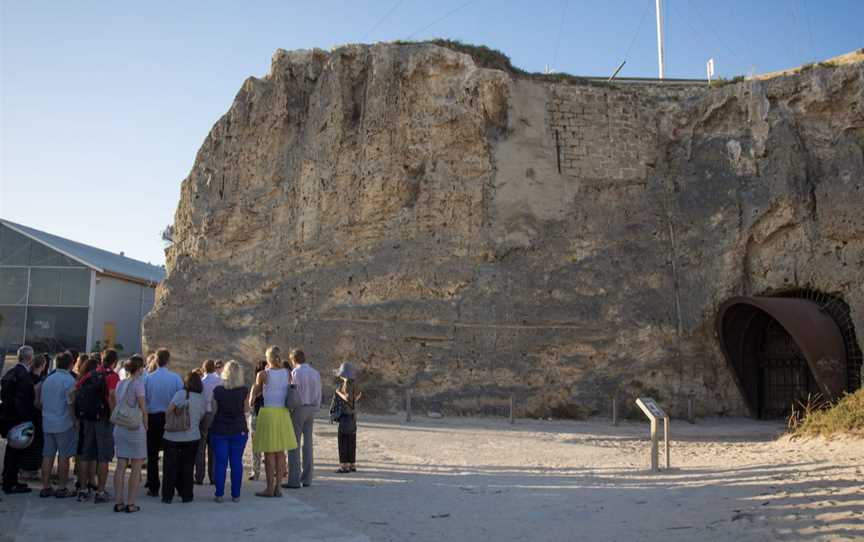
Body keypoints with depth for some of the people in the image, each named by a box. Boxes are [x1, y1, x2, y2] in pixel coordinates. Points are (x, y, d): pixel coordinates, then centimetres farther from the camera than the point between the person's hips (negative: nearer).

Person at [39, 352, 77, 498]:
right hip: (64, 424, -6)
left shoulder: (47, 380, 10)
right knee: (64, 456, 1)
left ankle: (45, 487, 14)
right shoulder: (69, 380, -12)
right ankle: (61, 488, 4)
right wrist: (75, 421, -8)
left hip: (47, 424, 7)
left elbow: (42, 402, 16)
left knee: (47, 456, 10)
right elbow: (70, 404, -16)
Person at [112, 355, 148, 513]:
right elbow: (143, 410, -11)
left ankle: (118, 502, 11)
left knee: (121, 466, 8)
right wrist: (146, 428, -1)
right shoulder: (138, 383, -11)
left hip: (120, 428, 6)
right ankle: (130, 504, 3)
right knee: (136, 468, 2)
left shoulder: (120, 384, 9)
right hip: (135, 429, -6)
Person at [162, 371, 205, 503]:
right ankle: (186, 495, 16)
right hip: (193, 437, 3)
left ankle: (167, 495, 13)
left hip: (173, 437, -3)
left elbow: (168, 411, -18)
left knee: (170, 467, 9)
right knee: (187, 467, 13)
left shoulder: (181, 394, -12)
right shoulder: (201, 398, 1)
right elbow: (201, 417, 7)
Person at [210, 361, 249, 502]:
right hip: (239, 431, 0)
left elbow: (213, 410, 0)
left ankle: (219, 494, 8)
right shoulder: (244, 390, -8)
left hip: (219, 431, 0)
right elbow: (245, 409, 0)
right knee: (237, 462, 6)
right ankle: (235, 495, 9)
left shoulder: (217, 390, -7)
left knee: (220, 463, 6)